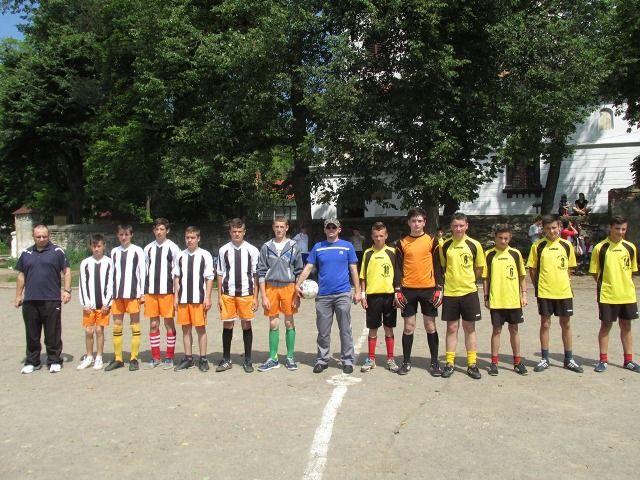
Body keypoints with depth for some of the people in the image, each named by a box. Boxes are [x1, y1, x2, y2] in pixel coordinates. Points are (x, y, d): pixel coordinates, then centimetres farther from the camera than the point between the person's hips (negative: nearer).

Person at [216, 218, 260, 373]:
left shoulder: (252, 250, -1)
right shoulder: (223, 250, 3)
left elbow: (256, 275, 1)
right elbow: (220, 274, 7)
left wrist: (255, 298, -1)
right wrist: (219, 296, 4)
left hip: (246, 294, -1)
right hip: (228, 294, 1)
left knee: (246, 325, 5)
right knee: (227, 325, 6)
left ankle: (247, 360, 17)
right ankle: (226, 359, 19)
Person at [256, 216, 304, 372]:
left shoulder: (294, 247, 3)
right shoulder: (266, 247, 5)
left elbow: (299, 272, 4)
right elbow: (261, 272, 4)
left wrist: (297, 295, -1)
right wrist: (263, 296, -2)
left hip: (288, 287, -1)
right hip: (271, 288, 1)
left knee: (289, 323, 5)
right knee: (273, 325, 7)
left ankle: (290, 357, 16)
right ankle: (273, 358, 16)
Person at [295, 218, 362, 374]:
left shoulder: (347, 246, 4)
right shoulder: (318, 247, 8)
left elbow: (354, 270, 5)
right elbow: (308, 268, 5)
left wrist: (357, 291, 1)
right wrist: (297, 284, -7)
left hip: (343, 294, -1)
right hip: (323, 295, 2)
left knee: (345, 330, 3)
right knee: (323, 331, 8)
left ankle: (347, 360, 15)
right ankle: (322, 360, 20)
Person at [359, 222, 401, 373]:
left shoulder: (392, 252, 3)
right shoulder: (368, 253, 5)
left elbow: (397, 275, 5)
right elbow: (363, 276, 7)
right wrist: (363, 295, 1)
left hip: (389, 295, 0)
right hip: (372, 295, 0)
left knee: (389, 328, 7)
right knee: (373, 328, 7)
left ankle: (390, 359, 17)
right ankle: (371, 359, 17)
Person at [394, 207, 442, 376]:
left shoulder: (431, 241, 2)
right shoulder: (402, 243, 4)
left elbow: (437, 266, 3)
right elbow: (399, 267, 5)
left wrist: (439, 288, -3)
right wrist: (398, 291, -1)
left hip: (428, 289, -1)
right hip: (408, 289, 1)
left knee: (430, 326, 5)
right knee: (409, 327, 4)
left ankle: (434, 362, 16)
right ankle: (406, 362, 15)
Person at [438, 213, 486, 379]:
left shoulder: (474, 245, -2)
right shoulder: (444, 245, 1)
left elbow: (479, 268, 7)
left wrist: (467, 280, 5)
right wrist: (451, 280, 3)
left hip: (469, 292, 0)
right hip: (450, 292, 1)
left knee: (469, 328, 7)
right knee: (451, 328, 7)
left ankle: (472, 364, 15)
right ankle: (450, 363, 15)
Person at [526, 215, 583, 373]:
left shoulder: (566, 245, 3)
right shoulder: (538, 246, -3)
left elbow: (569, 268, 12)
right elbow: (532, 269, 2)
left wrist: (564, 282, 4)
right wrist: (538, 286, -1)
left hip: (564, 292, 2)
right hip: (544, 292, -2)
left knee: (566, 324, 9)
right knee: (545, 324, 5)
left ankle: (569, 359, 22)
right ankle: (544, 359, 16)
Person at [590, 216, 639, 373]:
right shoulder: (600, 248, -7)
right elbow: (594, 272, -2)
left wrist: (625, 284, 4)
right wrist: (604, 285, -7)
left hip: (627, 295, 3)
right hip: (607, 295, -3)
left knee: (626, 326, 12)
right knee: (605, 326, 5)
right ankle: (603, 360, 15)